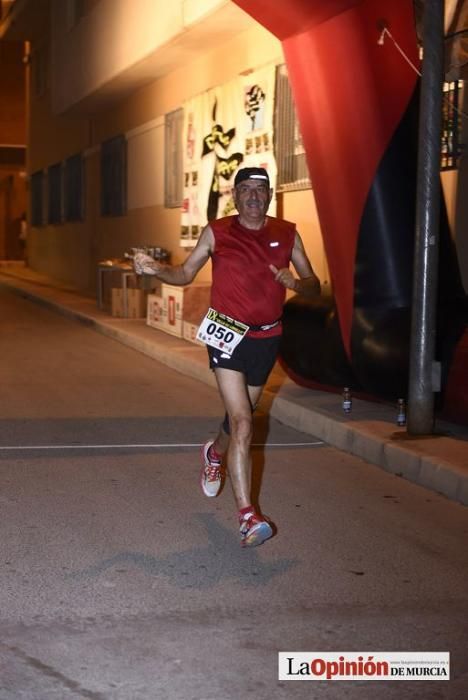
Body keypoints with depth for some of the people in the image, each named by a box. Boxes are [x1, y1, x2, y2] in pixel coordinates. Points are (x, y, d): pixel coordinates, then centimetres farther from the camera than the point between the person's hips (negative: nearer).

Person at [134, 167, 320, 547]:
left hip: (267, 338, 4)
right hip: (228, 334, -4)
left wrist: (296, 282, -17)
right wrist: (156, 269, -13)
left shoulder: (287, 234, 4)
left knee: (241, 415, 20)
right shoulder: (217, 232, -2)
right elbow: (186, 273, 7)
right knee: (243, 423, -15)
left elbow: (314, 284, 6)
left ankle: (215, 453, 57)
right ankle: (248, 516, -16)